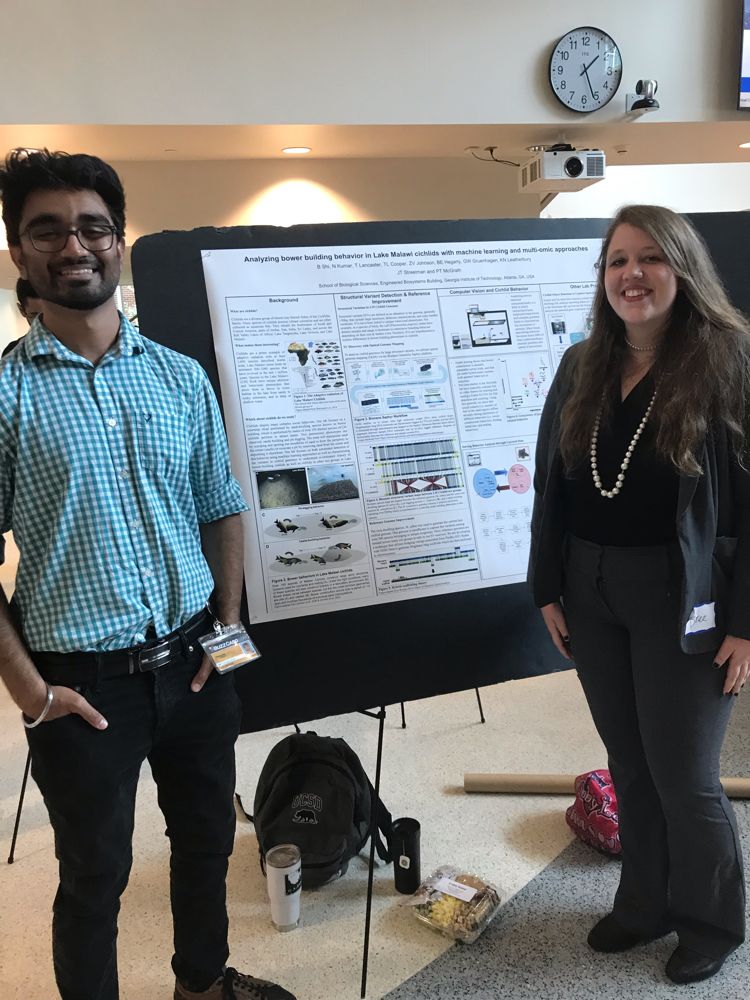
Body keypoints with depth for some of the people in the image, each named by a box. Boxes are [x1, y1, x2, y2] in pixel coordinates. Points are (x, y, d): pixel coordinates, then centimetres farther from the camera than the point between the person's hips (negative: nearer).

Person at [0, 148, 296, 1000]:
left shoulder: (182, 376, 2)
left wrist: (229, 629, 1)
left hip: (192, 665, 4)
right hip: (82, 683, -4)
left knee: (207, 838, 22)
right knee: (94, 875, 15)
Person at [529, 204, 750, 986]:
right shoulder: (580, 368, 5)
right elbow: (549, 485, 8)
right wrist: (547, 589, 6)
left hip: (682, 598, -4)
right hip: (591, 594, 5)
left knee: (683, 777, 8)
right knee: (629, 765, 18)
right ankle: (645, 903, 40)